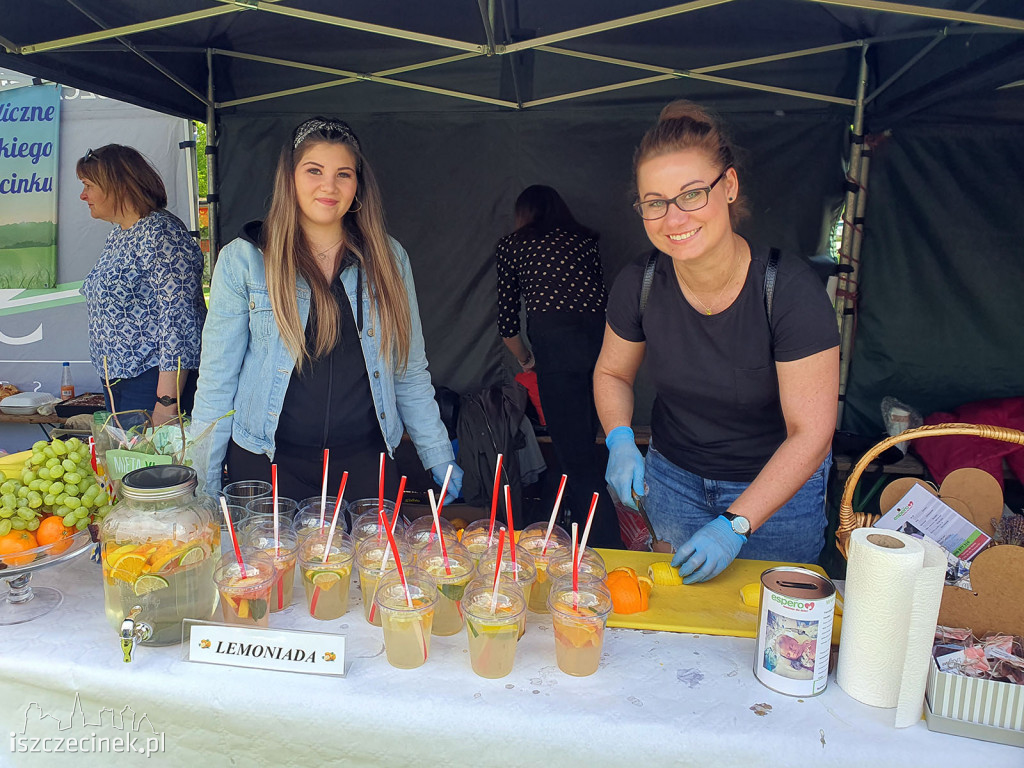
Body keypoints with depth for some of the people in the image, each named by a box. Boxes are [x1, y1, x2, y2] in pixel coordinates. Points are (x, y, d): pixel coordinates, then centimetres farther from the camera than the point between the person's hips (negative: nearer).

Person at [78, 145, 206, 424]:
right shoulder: (117, 235, 15)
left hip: (153, 380, -9)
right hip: (117, 381, 10)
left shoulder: (160, 233, -16)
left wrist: (167, 403, -26)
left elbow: (179, 320, -23)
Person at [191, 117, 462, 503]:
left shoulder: (388, 259, 4)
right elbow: (217, 377, 0)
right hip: (268, 459, -1)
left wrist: (439, 458, 7)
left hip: (364, 457, 2)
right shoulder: (242, 259, -2)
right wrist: (204, 479, -3)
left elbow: (411, 372, 8)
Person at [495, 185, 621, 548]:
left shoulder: (511, 245, 16)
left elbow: (507, 320, 17)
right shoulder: (585, 240, 24)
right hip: (603, 338, 5)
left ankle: (609, 549, -7)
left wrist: (527, 360, 33)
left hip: (556, 342, -5)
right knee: (582, 443, 20)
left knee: (574, 455, -2)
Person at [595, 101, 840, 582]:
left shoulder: (790, 290, -25)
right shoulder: (639, 284, -15)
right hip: (672, 477, 3)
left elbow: (810, 433, -22)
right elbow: (612, 372, 4)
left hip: (777, 487, -3)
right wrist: (620, 441, -15)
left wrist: (735, 524, -26)